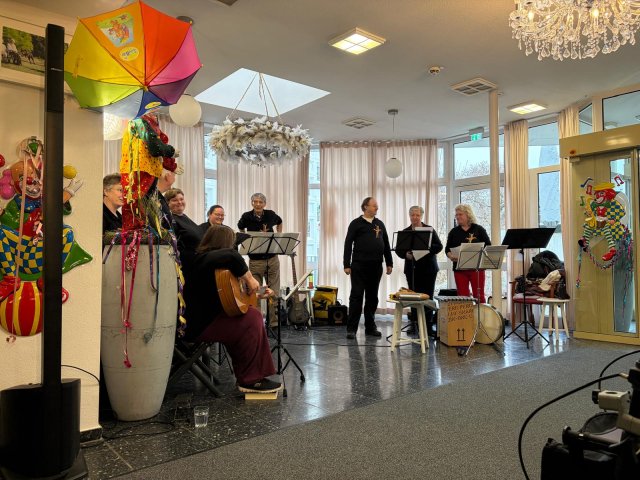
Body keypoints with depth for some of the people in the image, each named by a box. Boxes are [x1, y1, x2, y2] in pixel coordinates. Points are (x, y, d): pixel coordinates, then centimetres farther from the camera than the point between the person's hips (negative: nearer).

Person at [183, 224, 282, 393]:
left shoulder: (204, 258, 19)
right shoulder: (207, 258, -14)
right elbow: (232, 256, -38)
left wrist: (257, 292, 21)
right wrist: (250, 279, -26)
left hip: (206, 316, 11)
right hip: (198, 324, -11)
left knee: (253, 314, 9)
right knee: (250, 321, -18)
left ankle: (250, 376, 11)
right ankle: (250, 381, -9)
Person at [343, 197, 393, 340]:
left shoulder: (380, 224, 15)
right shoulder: (356, 223, 0)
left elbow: (386, 245, 17)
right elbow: (348, 244, -3)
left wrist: (389, 263, 11)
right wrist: (346, 265, -9)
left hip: (376, 266, 5)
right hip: (359, 266, -5)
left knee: (372, 297, 10)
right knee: (356, 296, -3)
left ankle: (370, 327, 20)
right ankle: (351, 328, 3)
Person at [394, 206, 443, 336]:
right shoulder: (405, 232, 9)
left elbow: (439, 246, -2)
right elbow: (398, 249, 5)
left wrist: (426, 249, -19)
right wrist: (405, 254, -15)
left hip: (428, 268, -1)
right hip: (412, 269, 2)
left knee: (428, 297, -2)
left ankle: (428, 325, 3)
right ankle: (414, 324, 10)